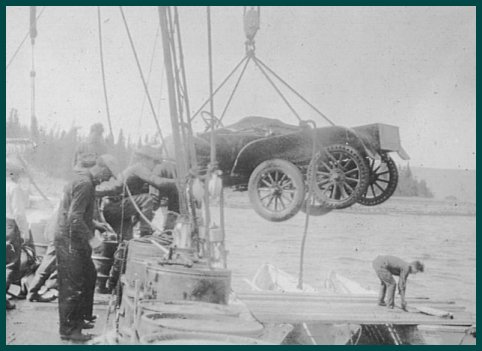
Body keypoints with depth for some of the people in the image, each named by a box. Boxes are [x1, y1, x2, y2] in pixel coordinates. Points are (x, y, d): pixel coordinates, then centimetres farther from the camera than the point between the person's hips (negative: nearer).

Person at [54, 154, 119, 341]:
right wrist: (91, 238, -20)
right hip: (70, 241, -11)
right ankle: (68, 329, 5)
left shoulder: (86, 181, 13)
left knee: (89, 276, 19)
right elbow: (74, 218, -26)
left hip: (76, 240, 11)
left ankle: (79, 318, 30)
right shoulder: (84, 184, -20)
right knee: (72, 285, -4)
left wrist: (95, 226, 17)